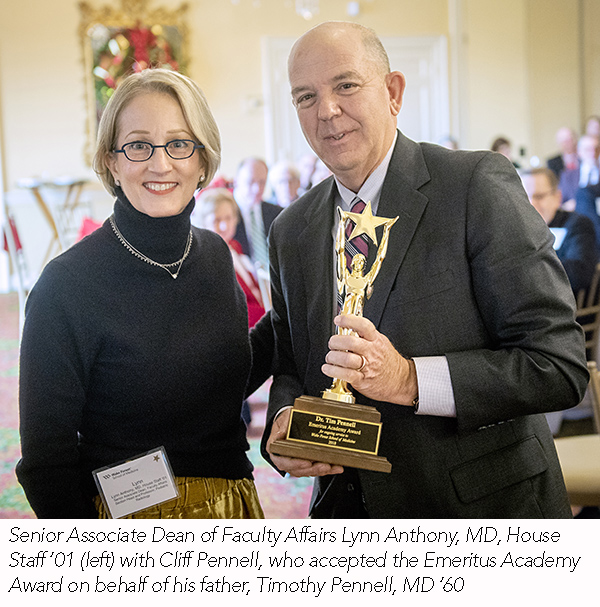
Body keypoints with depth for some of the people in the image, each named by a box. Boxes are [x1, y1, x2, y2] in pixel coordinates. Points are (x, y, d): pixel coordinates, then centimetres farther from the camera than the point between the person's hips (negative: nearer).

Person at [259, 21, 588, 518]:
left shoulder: (480, 186, -15)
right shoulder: (290, 233, 3)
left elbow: (560, 365, -20)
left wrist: (410, 379, -30)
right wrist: (284, 419, -11)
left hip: (486, 509, -4)